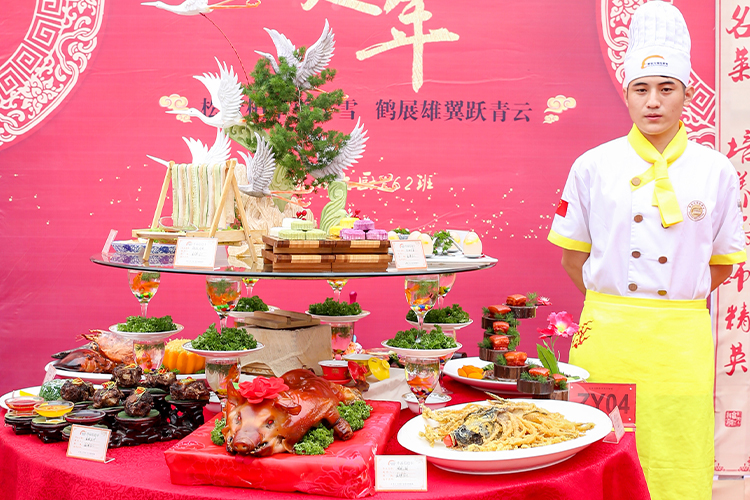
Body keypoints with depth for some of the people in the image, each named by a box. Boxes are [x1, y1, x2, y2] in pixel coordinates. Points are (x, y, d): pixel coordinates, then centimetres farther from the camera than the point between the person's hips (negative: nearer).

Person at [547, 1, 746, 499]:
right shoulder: (593, 167, 1)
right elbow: (574, 254, 8)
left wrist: (673, 304, 6)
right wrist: (613, 307, 4)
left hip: (681, 340, 1)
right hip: (606, 335, 0)